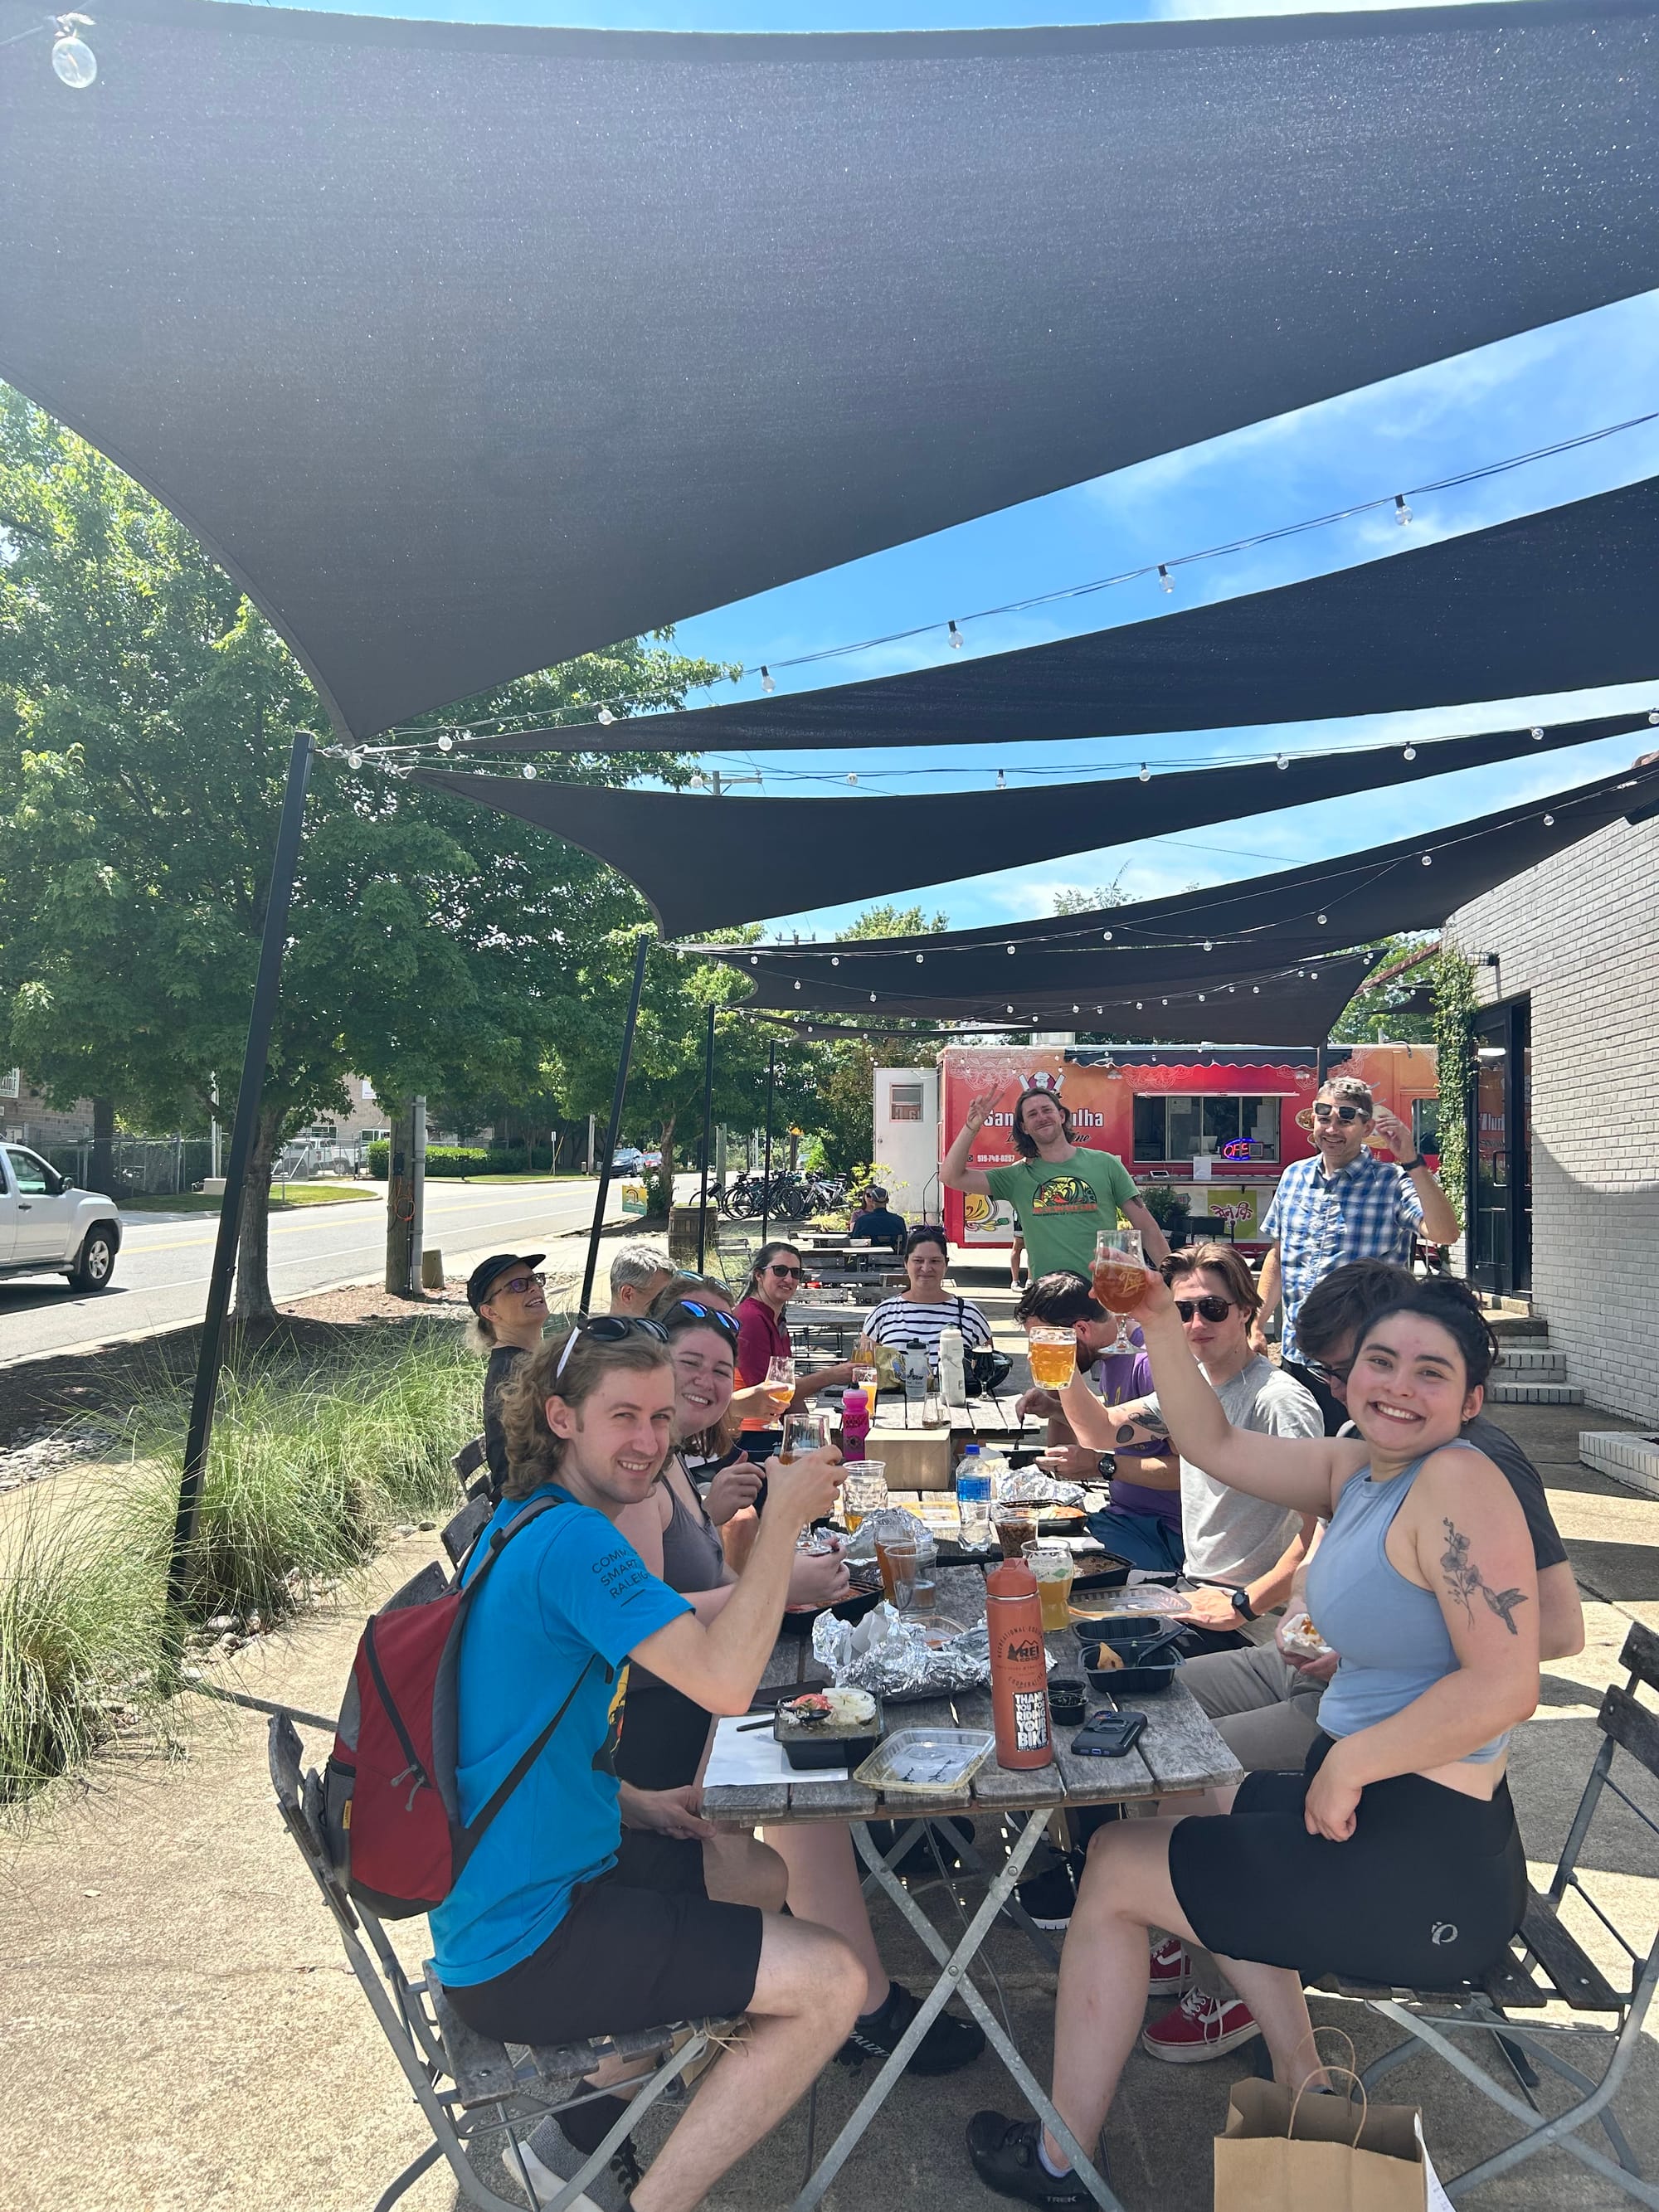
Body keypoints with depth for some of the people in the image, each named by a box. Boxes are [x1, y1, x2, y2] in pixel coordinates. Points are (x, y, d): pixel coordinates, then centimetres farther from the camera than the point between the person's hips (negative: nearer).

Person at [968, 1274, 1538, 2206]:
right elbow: (1215, 1444, 11)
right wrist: (1160, 1321, 2)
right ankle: (1305, 2086, 33)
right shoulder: (1360, 1469, 5)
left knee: (1116, 1864, 4)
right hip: (1370, 1811, 9)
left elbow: (1506, 1686, -28)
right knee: (1199, 1809, 32)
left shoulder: (1458, 1482, -21)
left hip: (1429, 1867, -9)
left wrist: (1350, 1764, -20)